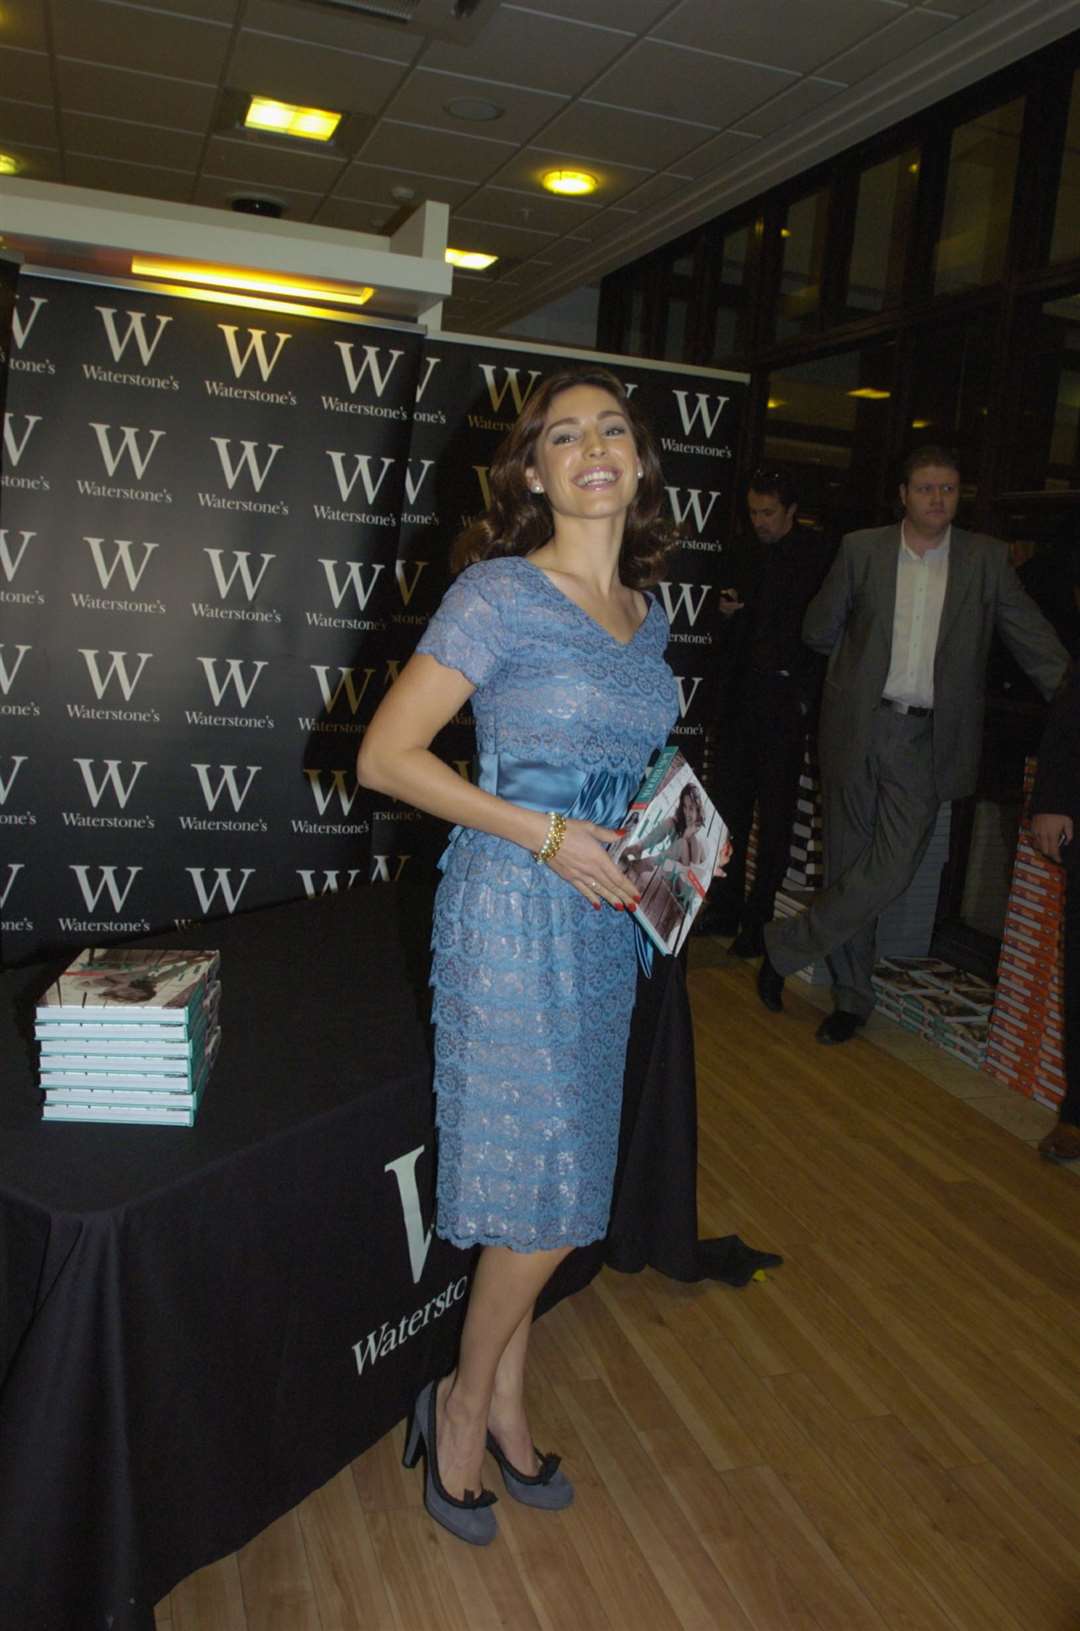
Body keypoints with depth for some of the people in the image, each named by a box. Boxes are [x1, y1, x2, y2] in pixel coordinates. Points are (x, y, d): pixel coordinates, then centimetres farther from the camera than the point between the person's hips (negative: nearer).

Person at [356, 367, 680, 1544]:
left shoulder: (646, 613, 11)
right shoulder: (498, 594, -11)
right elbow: (385, 755, -14)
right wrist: (545, 835, -19)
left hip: (604, 916, 7)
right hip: (513, 910, -7)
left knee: (544, 1188, 15)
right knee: (547, 1185, -1)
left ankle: (503, 1403, 35)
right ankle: (467, 1401, 26)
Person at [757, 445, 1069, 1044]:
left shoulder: (987, 558, 4)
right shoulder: (861, 549, 4)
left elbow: (1034, 640, 3)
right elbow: (818, 630, 11)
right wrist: (868, 654, 9)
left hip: (926, 739, 0)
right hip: (855, 729, 1)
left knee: (893, 866, -12)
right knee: (847, 864, 7)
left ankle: (784, 946, 7)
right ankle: (852, 996, 22)